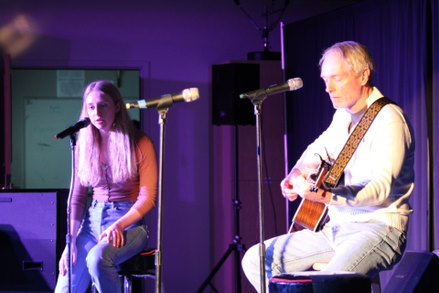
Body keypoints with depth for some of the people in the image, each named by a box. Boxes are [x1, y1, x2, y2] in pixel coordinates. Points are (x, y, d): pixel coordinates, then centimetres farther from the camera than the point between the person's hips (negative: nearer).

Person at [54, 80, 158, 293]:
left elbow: (148, 198, -8)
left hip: (129, 222, -4)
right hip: (93, 219, 5)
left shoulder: (140, 144, -5)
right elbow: (77, 198, 9)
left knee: (98, 258, -35)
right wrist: (71, 241, -3)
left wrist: (118, 226, -22)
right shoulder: (85, 145, 8)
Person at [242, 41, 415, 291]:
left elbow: (382, 187, -25)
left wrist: (328, 196, -37)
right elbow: (320, 148, 32)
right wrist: (297, 174, 10)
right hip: (338, 226, 9)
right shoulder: (344, 115, 13)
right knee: (257, 260, 3)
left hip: (379, 226, -9)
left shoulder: (388, 120, -15)